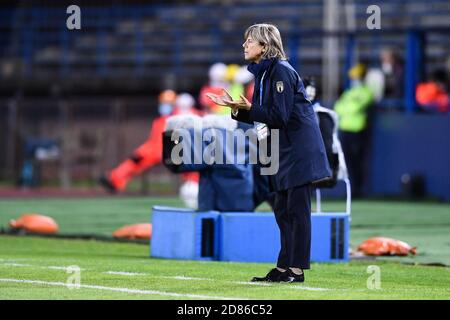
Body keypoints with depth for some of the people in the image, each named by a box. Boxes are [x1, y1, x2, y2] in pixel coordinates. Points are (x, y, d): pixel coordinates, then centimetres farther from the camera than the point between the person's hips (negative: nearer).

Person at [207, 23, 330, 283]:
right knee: (282, 210, 11)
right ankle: (284, 268, 15)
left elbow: (279, 116, -19)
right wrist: (236, 107, 5)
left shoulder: (281, 71, -15)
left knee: (296, 209, -7)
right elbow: (261, 116, 15)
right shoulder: (263, 73, 13)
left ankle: (297, 269, -5)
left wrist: (248, 107, -21)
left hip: (299, 149, -10)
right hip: (284, 151, 10)